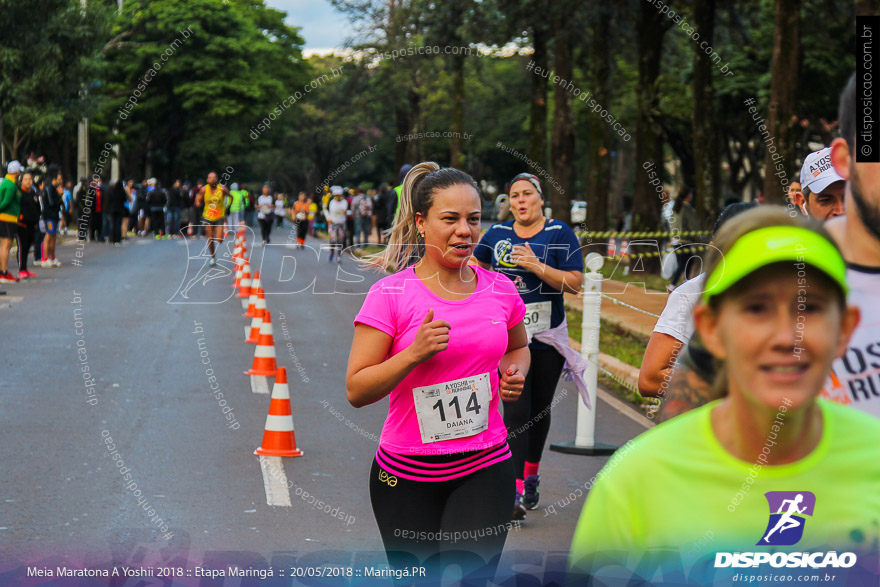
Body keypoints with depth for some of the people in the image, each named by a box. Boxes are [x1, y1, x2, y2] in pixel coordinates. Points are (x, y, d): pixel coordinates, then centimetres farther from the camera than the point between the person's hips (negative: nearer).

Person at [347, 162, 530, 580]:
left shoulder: (500, 289, 2)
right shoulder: (390, 294, -10)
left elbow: (518, 347, 23)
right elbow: (356, 391, -10)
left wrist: (515, 373, 1)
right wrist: (414, 353, -23)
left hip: (484, 469, 2)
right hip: (407, 473, -1)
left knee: (469, 575, -13)